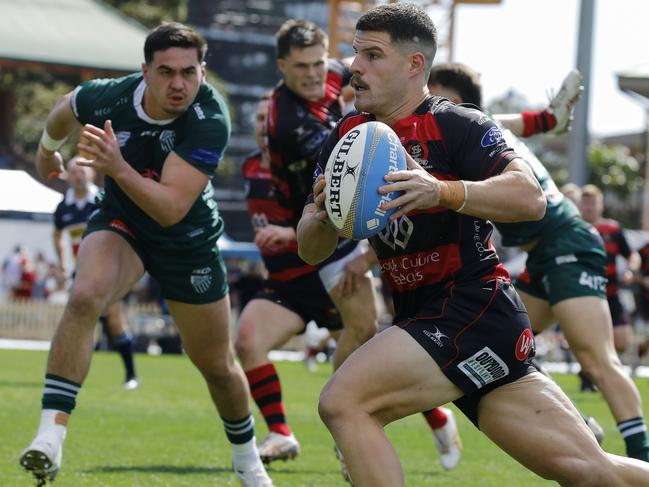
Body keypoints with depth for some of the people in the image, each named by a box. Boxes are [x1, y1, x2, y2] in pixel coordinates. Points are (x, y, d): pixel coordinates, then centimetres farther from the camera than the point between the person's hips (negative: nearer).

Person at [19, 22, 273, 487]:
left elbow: (171, 210, -39)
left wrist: (118, 168, -53)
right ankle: (51, 436, -33)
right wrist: (48, 150, 22)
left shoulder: (210, 121, -33)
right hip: (121, 224, 1)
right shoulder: (106, 97, -24)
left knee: (217, 365, 10)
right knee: (84, 296, -32)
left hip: (188, 240, -1)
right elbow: (65, 109, 4)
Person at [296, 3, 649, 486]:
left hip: (474, 309, -7)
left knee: (344, 402, -21)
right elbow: (311, 251, 10)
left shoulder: (456, 124, -9)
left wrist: (442, 192, -36)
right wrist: (322, 216, -13)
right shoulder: (348, 137, 11)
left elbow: (530, 198, -23)